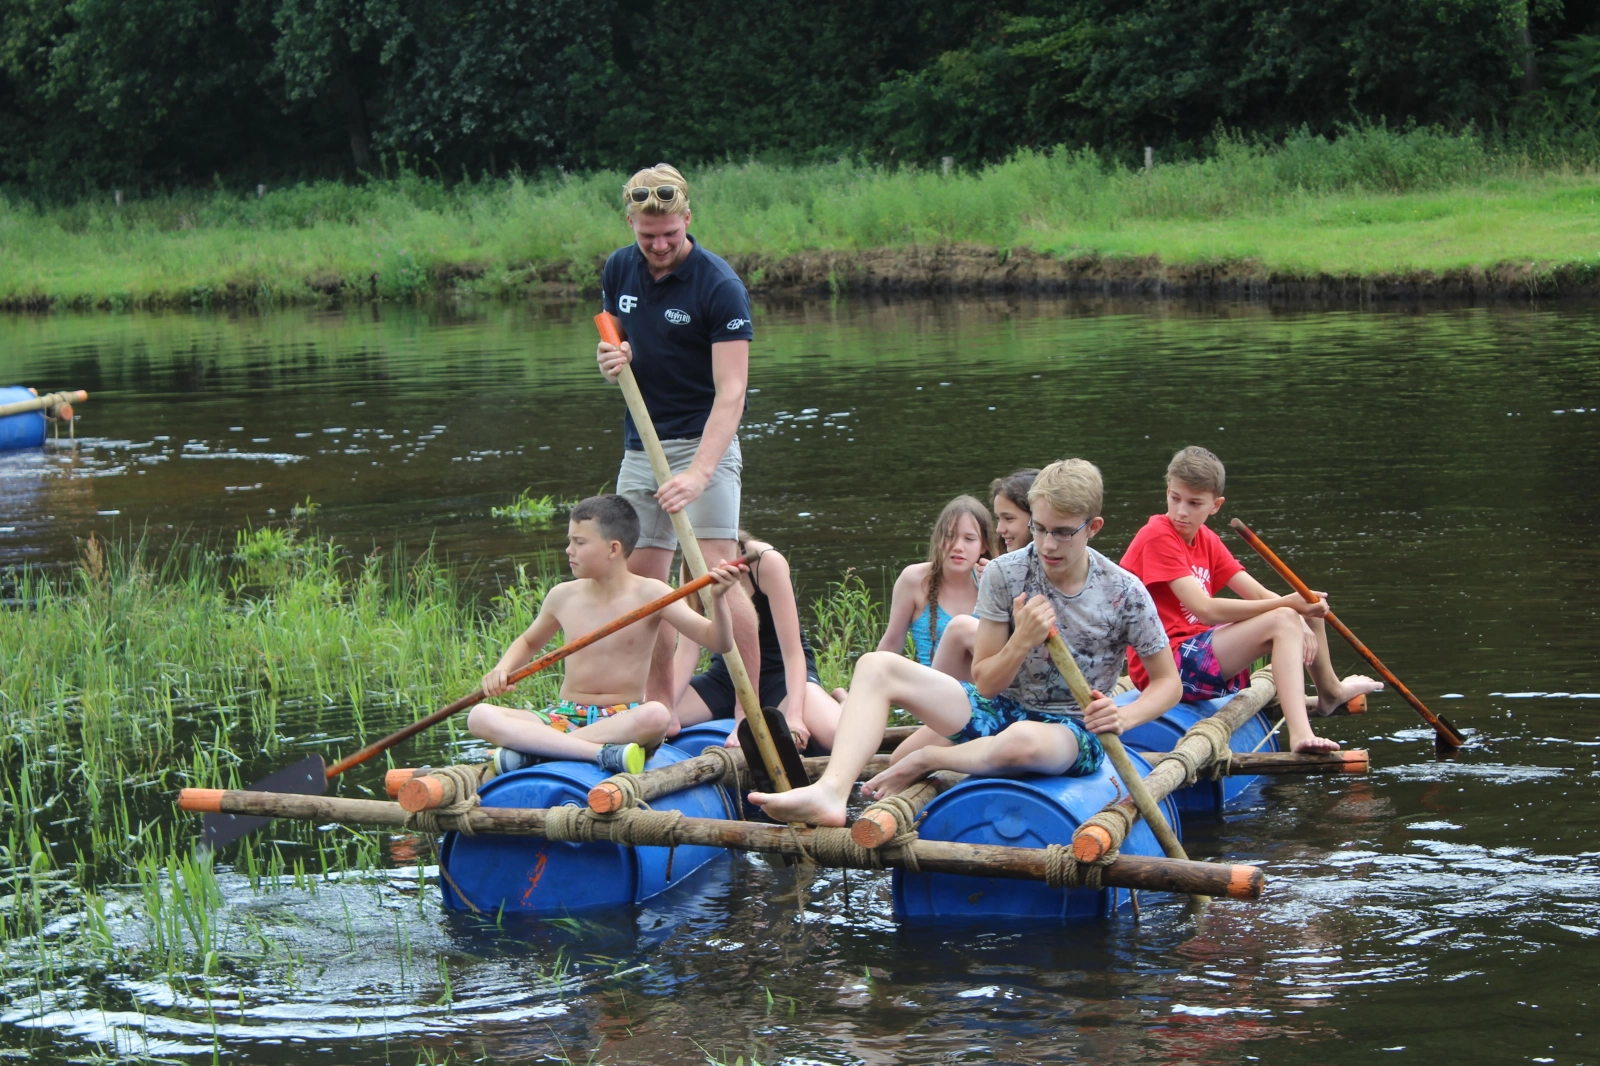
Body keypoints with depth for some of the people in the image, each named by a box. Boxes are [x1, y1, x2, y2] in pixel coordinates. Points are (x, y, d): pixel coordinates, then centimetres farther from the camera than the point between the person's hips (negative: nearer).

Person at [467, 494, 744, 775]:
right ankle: (604, 753, -34)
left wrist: (718, 600, -27)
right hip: (566, 717, 3)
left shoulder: (649, 595, -4)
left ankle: (533, 751, -32)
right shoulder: (563, 597, 5)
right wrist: (502, 670, 5)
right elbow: (529, 642, 25)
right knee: (480, 717, -22)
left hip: (624, 720, -3)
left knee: (656, 715, -39)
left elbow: (718, 642, -8)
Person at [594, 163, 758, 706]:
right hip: (639, 448, 6)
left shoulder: (719, 286, -15)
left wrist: (699, 473, -32)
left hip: (702, 443, -6)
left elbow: (730, 392, -21)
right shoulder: (619, 270, 5)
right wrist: (612, 361, -9)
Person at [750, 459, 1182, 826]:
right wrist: (1023, 641, -22)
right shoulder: (1005, 575, -4)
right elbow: (985, 684, -2)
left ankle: (925, 759, -14)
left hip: (1074, 730, -4)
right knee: (876, 666, -10)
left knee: (1023, 741, -43)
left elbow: (1168, 681, 1)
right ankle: (831, 791, -30)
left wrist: (1126, 717, -19)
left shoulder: (1125, 593, -9)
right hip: (1000, 710, 4)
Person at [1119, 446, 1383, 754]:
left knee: (1309, 608, 15)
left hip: (1197, 653, 9)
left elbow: (1258, 595, 4)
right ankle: (1300, 735, -41)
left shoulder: (1205, 540, 11)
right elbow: (1206, 610, -25)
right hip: (1168, 666, -9)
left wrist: (1303, 624, -16)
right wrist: (1287, 605, -25)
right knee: (1282, 621, -25)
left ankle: (1329, 692, 37)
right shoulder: (1158, 537, -16)